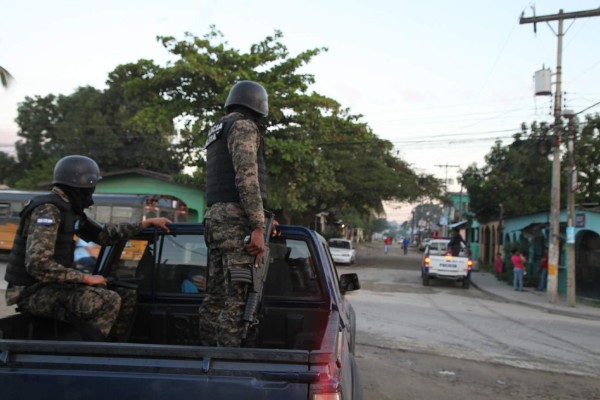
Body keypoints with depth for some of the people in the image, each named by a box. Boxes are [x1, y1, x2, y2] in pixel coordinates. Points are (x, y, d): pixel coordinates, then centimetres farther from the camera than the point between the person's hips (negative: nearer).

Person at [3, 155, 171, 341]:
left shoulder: (69, 209, 10)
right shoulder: (48, 210, -19)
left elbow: (103, 234, 20)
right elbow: (37, 264, -28)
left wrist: (145, 224, 17)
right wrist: (86, 278, -22)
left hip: (52, 286, 9)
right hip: (32, 292, -9)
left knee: (128, 298, 5)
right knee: (109, 301, -25)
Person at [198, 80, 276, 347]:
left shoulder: (216, 131, 26)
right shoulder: (244, 126, -4)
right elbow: (247, 177, -16)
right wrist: (258, 227, -20)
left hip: (215, 215, 9)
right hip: (236, 217, -9)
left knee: (216, 295, 9)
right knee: (238, 298, -13)